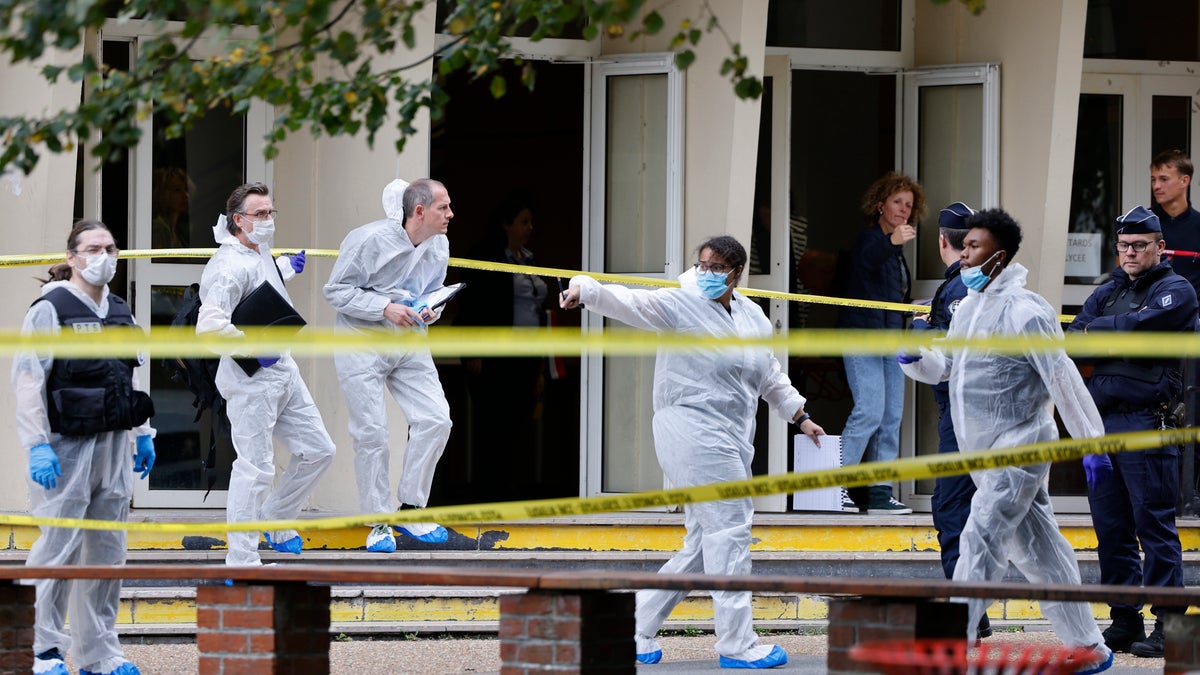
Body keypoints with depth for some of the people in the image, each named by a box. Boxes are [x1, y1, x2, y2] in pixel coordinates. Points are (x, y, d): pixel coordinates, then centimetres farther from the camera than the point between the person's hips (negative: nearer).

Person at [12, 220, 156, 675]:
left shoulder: (119, 312, 15)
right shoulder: (49, 310, -7)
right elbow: (27, 380, -11)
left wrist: (142, 434, 21)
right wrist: (37, 445, -17)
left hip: (113, 448, 7)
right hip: (66, 448, -7)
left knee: (108, 549, 8)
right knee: (59, 546, -8)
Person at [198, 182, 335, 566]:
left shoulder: (260, 250, 10)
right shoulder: (230, 266, -21)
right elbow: (210, 325, -32)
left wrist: (288, 268, 35)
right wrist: (254, 350, -28)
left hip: (282, 369, 10)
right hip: (250, 377, -10)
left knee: (318, 451, 13)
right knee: (255, 469, -9)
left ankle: (276, 522, 29)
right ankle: (242, 562, -3)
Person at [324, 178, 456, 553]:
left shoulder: (439, 246, 1)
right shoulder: (370, 240, -19)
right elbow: (336, 290, -14)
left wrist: (431, 311, -6)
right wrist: (385, 308, -24)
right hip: (362, 343, -6)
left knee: (435, 420, -7)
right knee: (372, 434, -4)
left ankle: (410, 511, 7)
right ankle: (378, 523, 9)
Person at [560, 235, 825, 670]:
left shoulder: (753, 318, 14)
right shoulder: (680, 305, -7)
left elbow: (771, 377, 26)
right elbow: (629, 302, -20)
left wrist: (800, 417, 28)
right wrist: (584, 291, -37)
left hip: (731, 442, 8)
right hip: (693, 433, -8)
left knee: (703, 545, 10)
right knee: (728, 530, -11)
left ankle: (636, 630, 18)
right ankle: (736, 645, -8)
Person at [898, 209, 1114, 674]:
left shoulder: (1024, 310, -15)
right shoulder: (970, 307, 13)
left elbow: (1063, 379, -17)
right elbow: (944, 366, 21)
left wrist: (1092, 441, -18)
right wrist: (916, 359, -1)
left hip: (1019, 448, -9)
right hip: (984, 454, 9)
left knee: (981, 541, -14)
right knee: (1038, 552, 12)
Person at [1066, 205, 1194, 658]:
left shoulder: (1175, 291, 1)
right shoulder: (1107, 294, 21)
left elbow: (1139, 327, -14)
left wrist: (1097, 331, 2)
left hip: (1147, 423, -7)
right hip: (1100, 421, 7)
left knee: (1154, 525, -8)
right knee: (1111, 527, 7)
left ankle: (1168, 626, -7)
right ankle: (1124, 622, 14)